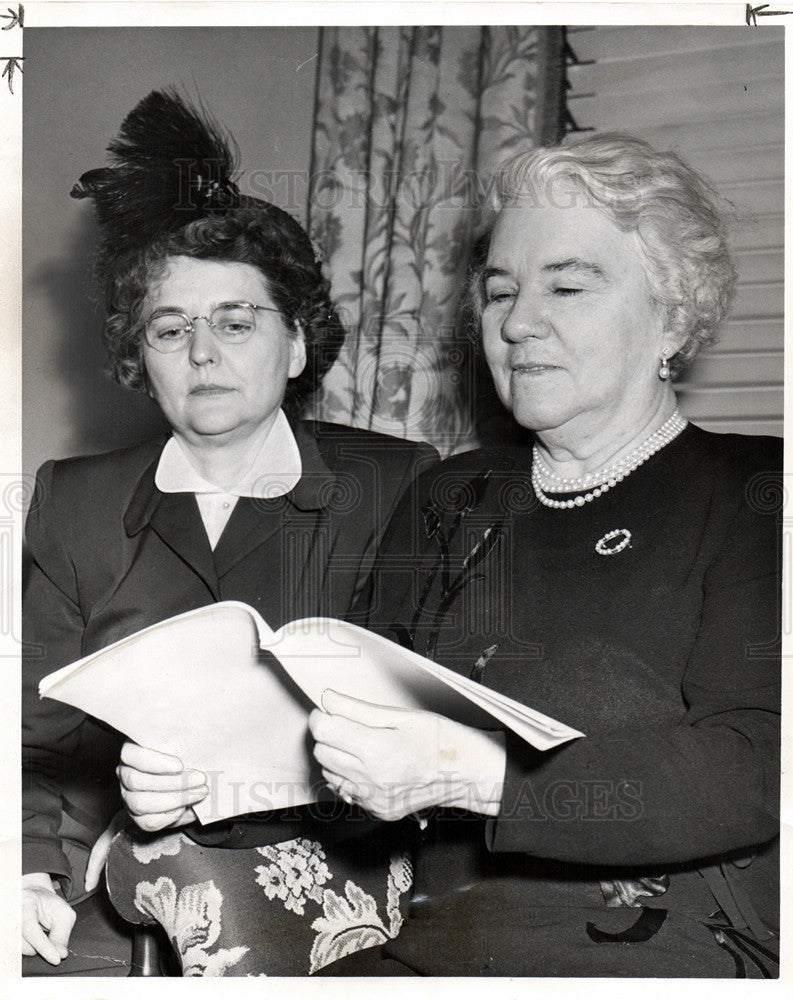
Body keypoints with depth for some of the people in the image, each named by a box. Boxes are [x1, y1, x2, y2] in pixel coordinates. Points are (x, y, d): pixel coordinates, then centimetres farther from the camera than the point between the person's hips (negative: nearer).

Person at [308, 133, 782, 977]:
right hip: (435, 935, 4)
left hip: (663, 947, -3)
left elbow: (755, 771, -13)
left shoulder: (752, 497, 2)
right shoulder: (445, 504, 18)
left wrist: (478, 774, -24)